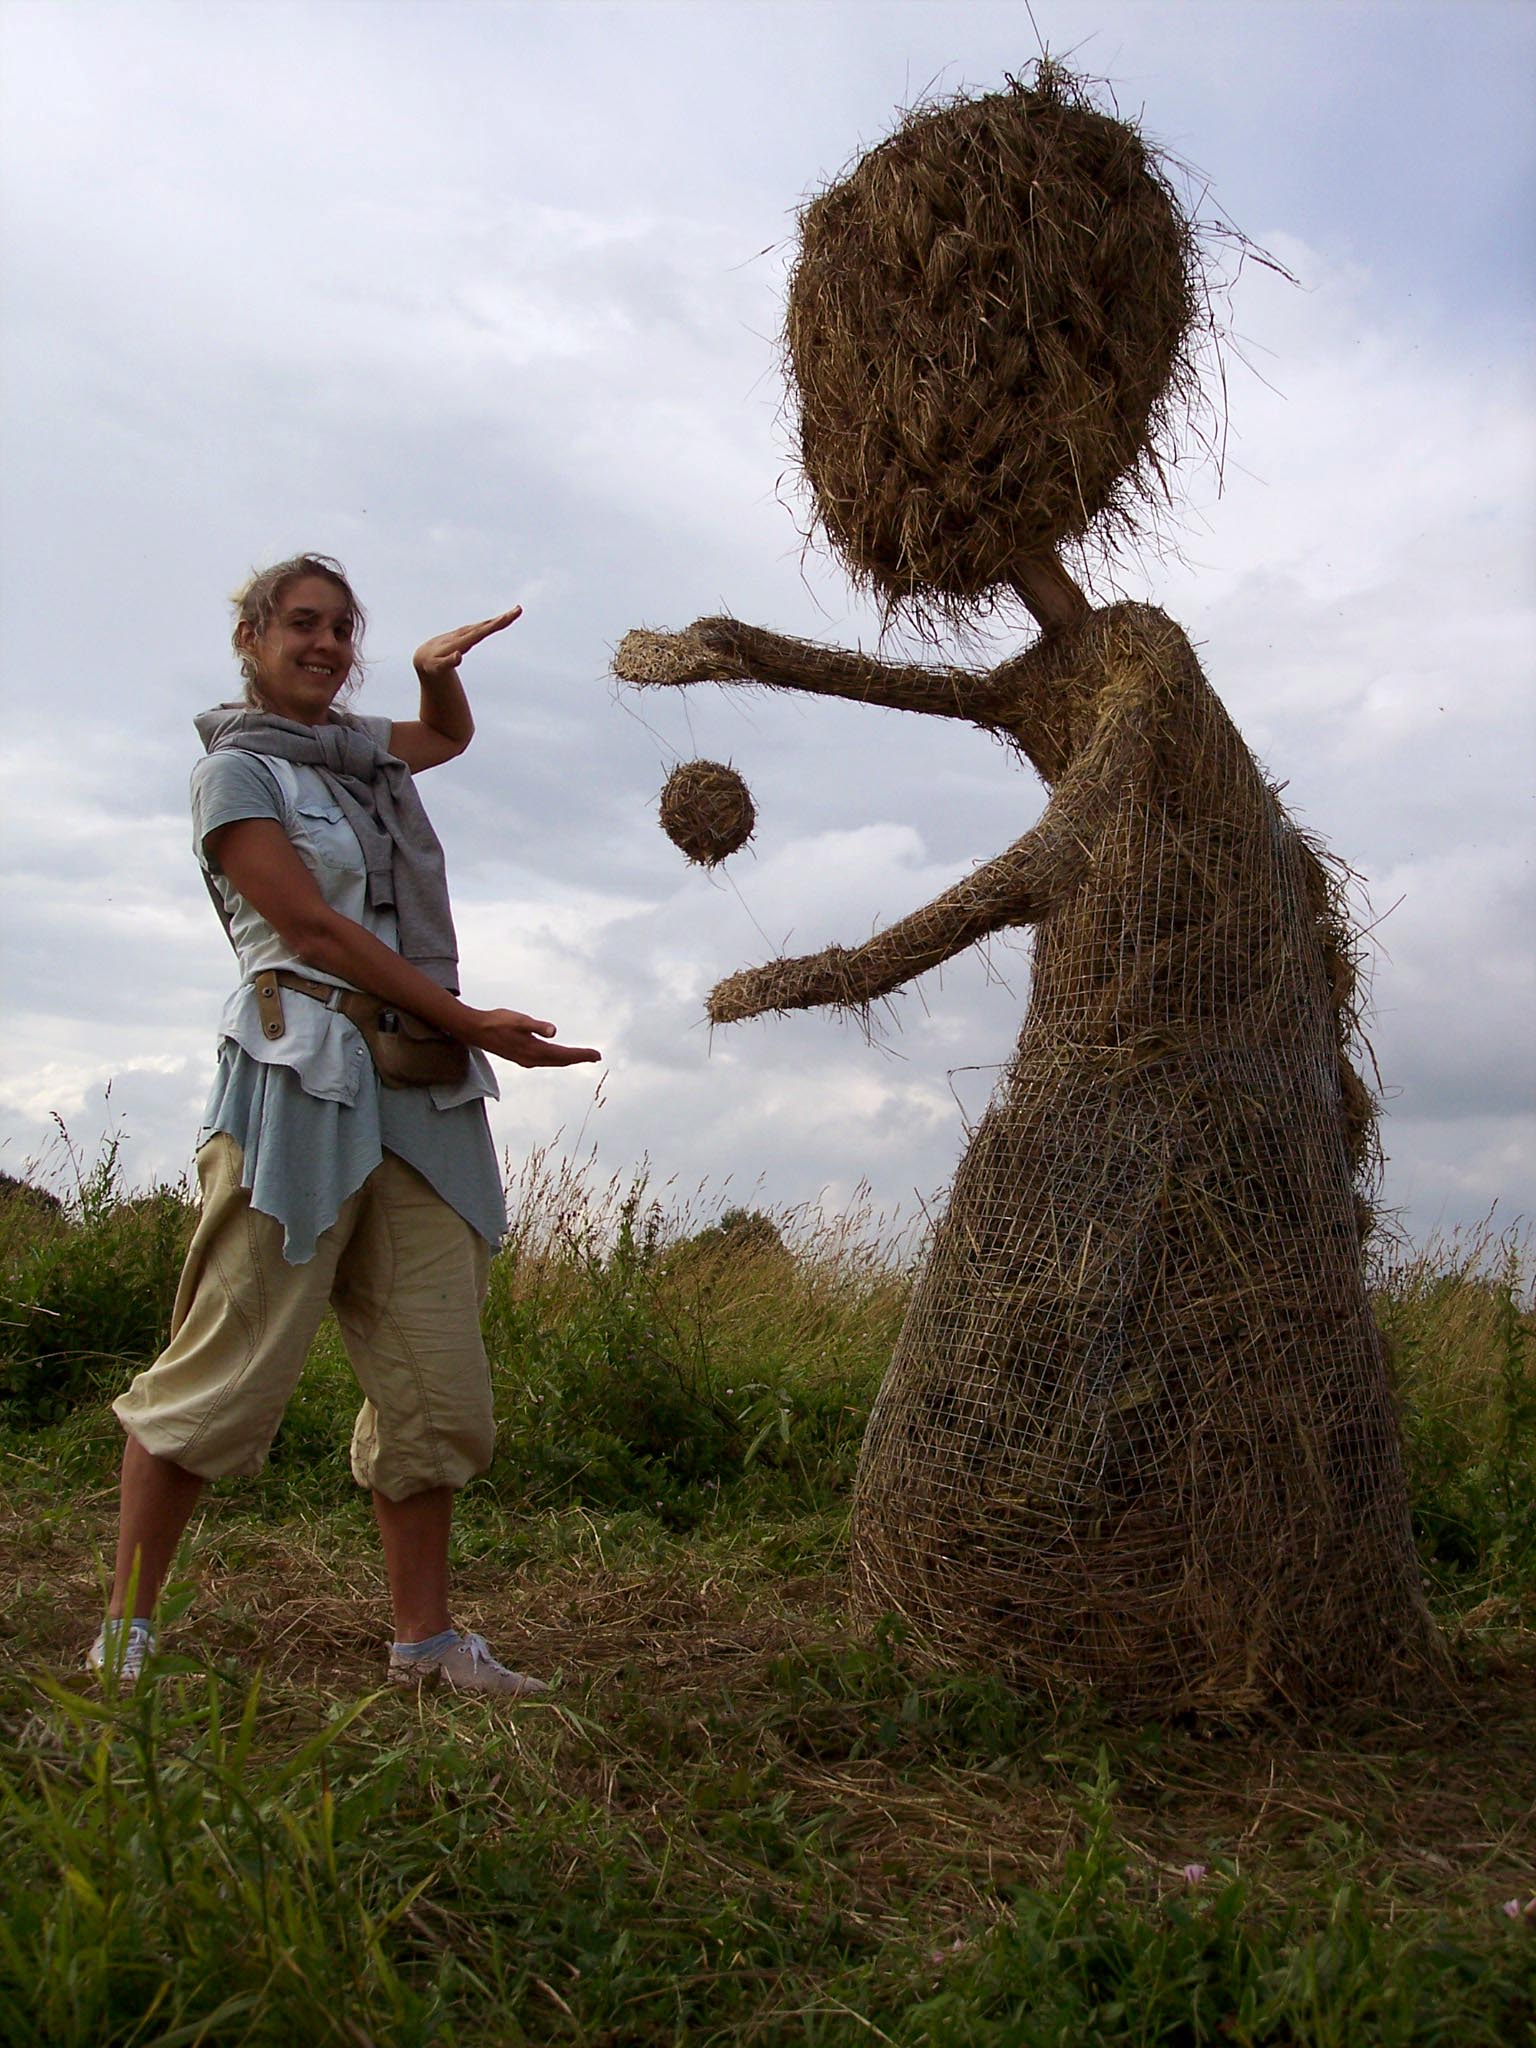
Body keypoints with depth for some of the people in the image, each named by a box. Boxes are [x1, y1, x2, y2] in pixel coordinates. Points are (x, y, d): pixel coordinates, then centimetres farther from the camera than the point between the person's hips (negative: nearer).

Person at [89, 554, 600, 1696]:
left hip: (424, 1097, 6)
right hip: (305, 1079, -6)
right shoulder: (238, 767, 4)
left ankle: (426, 1639, 9)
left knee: (437, 1387, 1)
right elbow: (314, 928, -8)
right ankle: (125, 1629, 8)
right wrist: (477, 1024, -10)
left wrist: (437, 665, 21)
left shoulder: (359, 749, 23)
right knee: (231, 1369, -6)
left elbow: (454, 735, 45)